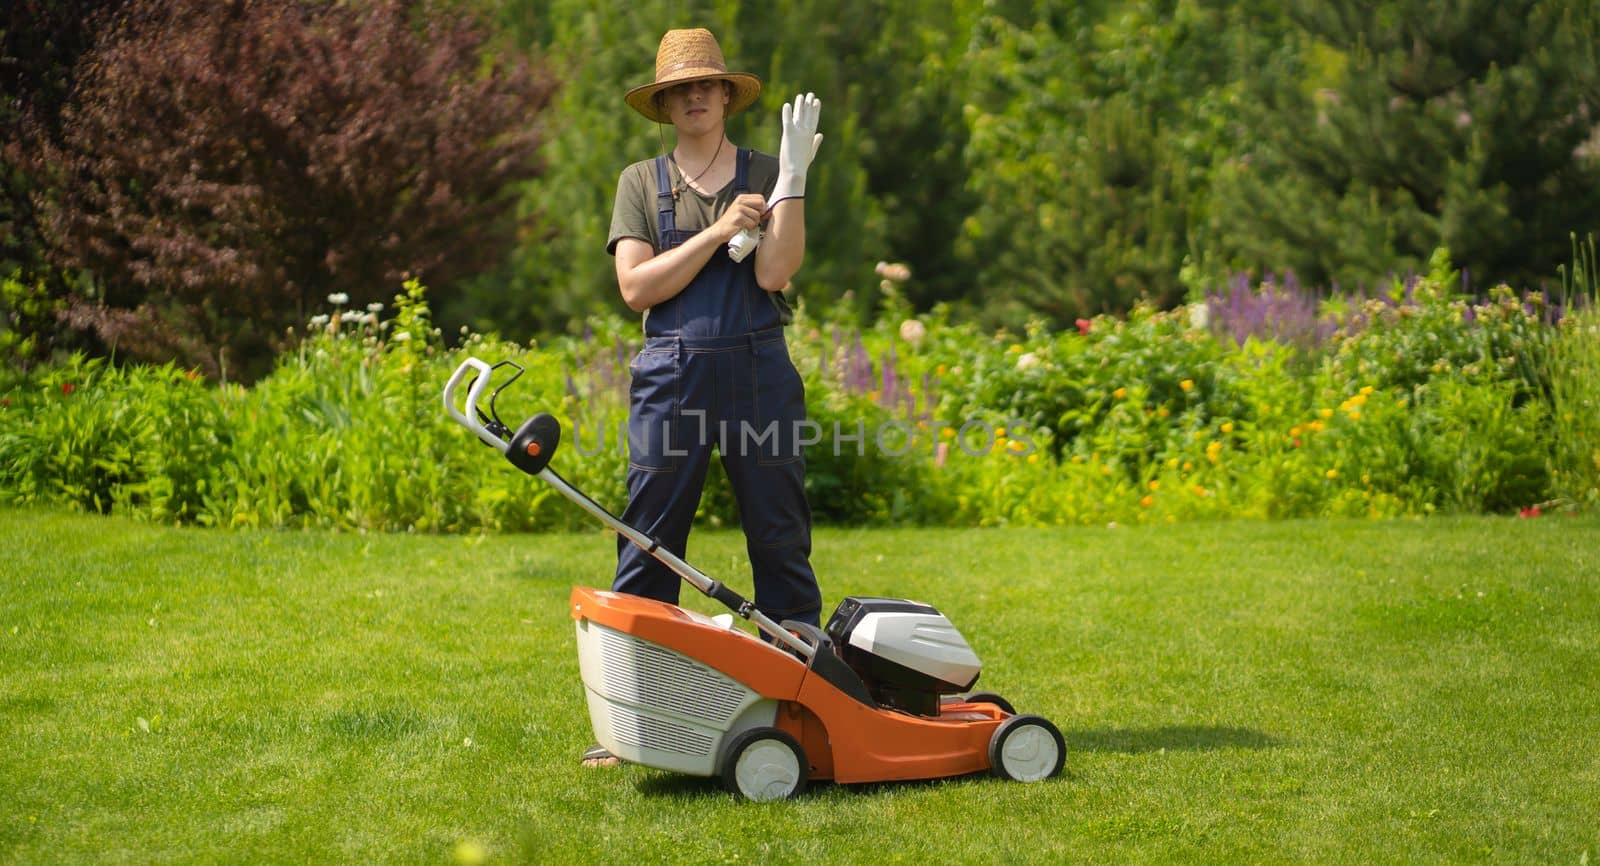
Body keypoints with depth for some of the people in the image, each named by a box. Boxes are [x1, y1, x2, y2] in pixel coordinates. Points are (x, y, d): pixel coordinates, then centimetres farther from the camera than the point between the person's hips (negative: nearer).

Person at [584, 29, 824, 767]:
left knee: (782, 540, 3)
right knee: (648, 546, -1)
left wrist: (793, 177, -11)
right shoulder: (641, 182, 8)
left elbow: (773, 273, -7)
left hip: (760, 372, 0)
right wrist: (718, 232, -10)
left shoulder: (764, 174, 8)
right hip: (672, 374, 0)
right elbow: (637, 287, -4)